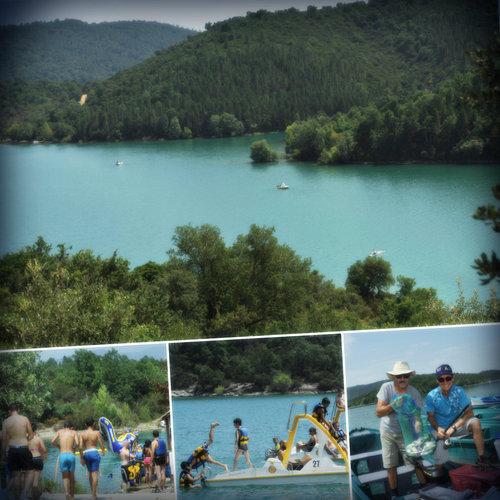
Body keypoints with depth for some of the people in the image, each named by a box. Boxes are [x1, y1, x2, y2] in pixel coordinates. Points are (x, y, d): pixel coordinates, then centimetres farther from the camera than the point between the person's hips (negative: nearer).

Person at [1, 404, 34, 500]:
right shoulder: (25, 419, 0)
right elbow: (31, 435, 5)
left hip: (12, 449, 2)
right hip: (24, 448, -2)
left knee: (15, 475, 10)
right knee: (30, 472, 6)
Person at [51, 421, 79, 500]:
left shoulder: (60, 431, 14)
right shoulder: (74, 432, 12)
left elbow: (53, 441, 0)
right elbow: (77, 443, -5)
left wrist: (59, 446, 17)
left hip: (62, 455, 0)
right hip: (71, 455, 0)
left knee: (65, 476, 6)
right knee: (71, 476, 17)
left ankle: (67, 492, -18)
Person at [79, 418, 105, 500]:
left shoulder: (82, 433, 1)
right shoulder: (96, 433, -3)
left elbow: (80, 446, -4)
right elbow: (101, 444, 1)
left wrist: (81, 458, 2)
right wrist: (103, 450, 24)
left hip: (86, 454, 3)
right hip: (94, 452, -3)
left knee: (90, 473, 19)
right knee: (95, 473, -2)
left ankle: (92, 491, 25)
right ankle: (94, 493, -6)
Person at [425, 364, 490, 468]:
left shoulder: (459, 391, -14)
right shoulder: (431, 397, -12)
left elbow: (469, 412, -18)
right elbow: (430, 416, -3)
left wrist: (454, 427, -26)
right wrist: (438, 429, -23)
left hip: (458, 425, 0)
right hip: (441, 429, 0)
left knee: (475, 422, -30)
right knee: (440, 463, -15)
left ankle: (481, 458, -24)